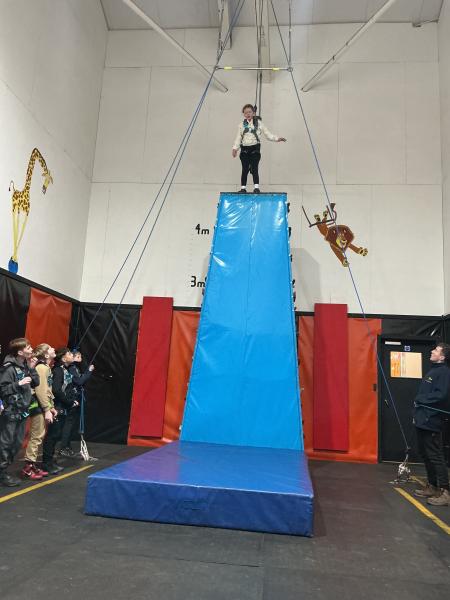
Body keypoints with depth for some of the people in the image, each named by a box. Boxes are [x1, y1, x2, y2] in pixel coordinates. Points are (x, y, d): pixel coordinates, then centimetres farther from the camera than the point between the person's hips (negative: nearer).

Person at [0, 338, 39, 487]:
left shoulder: (25, 366, 8)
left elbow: (35, 383, 10)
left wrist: (32, 369, -1)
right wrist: (19, 383, -23)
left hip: (22, 411, 8)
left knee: (17, 443, 13)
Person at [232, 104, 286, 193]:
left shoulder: (259, 123, 4)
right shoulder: (241, 125, 8)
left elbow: (268, 134, 4)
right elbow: (238, 138, 6)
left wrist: (277, 138, -8)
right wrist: (235, 148, -5)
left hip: (255, 149, -2)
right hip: (245, 149, 2)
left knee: (254, 168, -9)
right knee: (245, 169, 2)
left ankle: (256, 187, -6)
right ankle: (243, 188, 11)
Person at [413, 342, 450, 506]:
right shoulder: (433, 371, 16)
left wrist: (419, 399, -12)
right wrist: (418, 411, 11)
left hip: (431, 422, -10)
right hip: (423, 421, 10)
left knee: (435, 456, -4)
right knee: (425, 455, 16)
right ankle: (432, 487, 26)